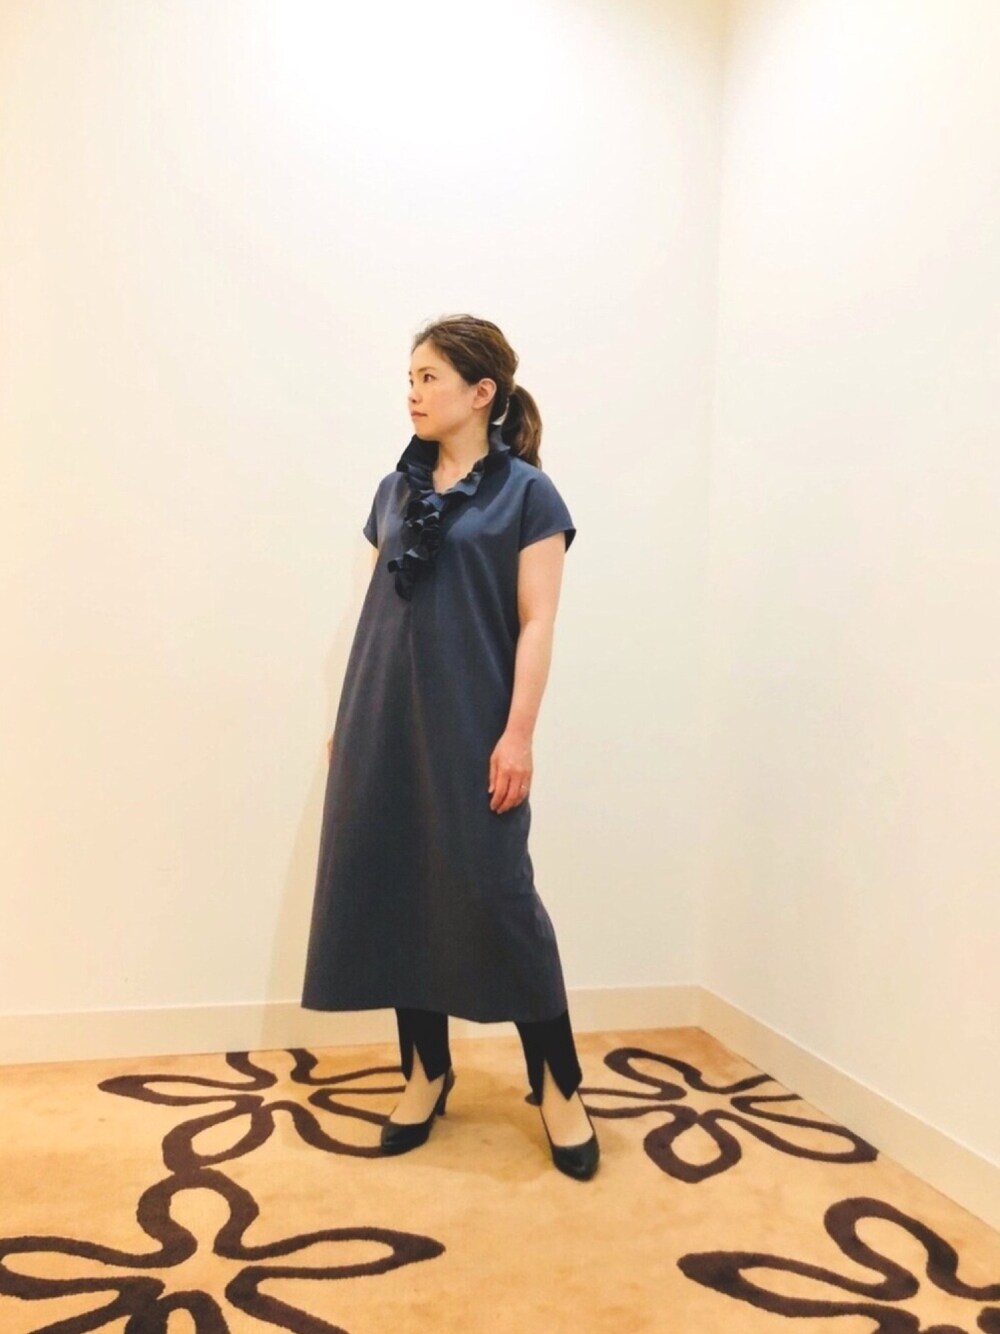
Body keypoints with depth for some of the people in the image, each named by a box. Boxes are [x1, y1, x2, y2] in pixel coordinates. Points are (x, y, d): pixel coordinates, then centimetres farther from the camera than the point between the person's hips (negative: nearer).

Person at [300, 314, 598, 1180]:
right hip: (386, 723, 6)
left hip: (470, 729, -6)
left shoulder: (526, 493, -3)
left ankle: (558, 1084, 13)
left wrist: (519, 734, -15)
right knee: (396, 891, 8)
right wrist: (349, 716, 14)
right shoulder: (397, 489, 13)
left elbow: (536, 624, -8)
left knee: (494, 895, -4)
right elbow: (378, 610, 15)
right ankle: (427, 1072, 24)